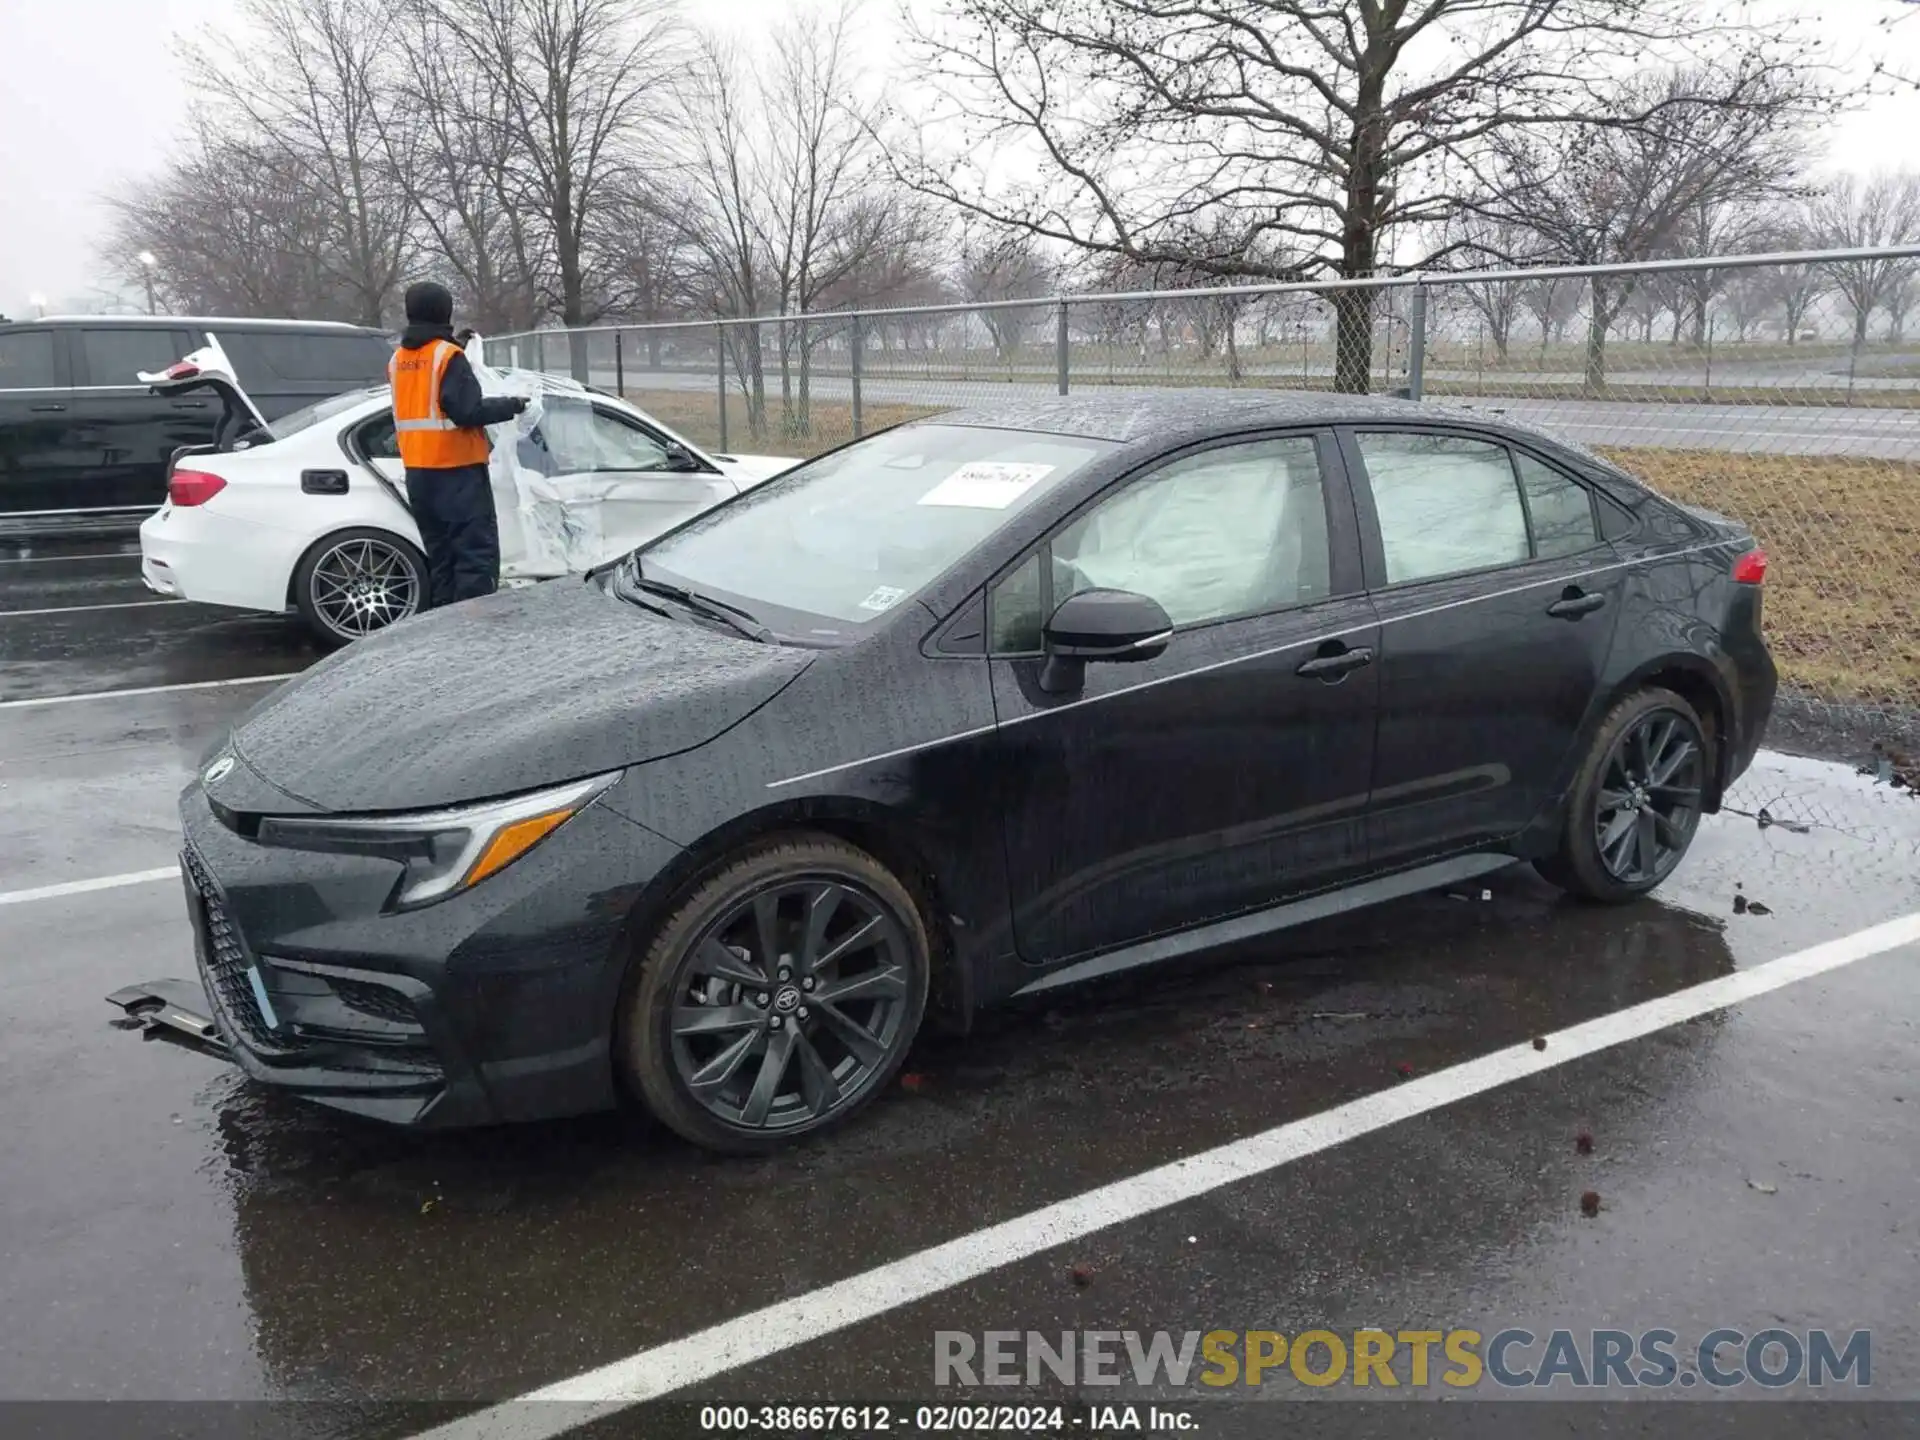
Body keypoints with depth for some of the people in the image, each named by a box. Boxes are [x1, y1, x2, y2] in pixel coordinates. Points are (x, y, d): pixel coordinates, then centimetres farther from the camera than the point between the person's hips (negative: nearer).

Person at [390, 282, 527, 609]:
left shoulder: (397, 360, 12)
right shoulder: (448, 355, -11)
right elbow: (468, 410, -17)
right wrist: (512, 405, -6)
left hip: (417, 472, 8)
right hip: (457, 469, -8)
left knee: (440, 555, 14)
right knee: (477, 552, -7)